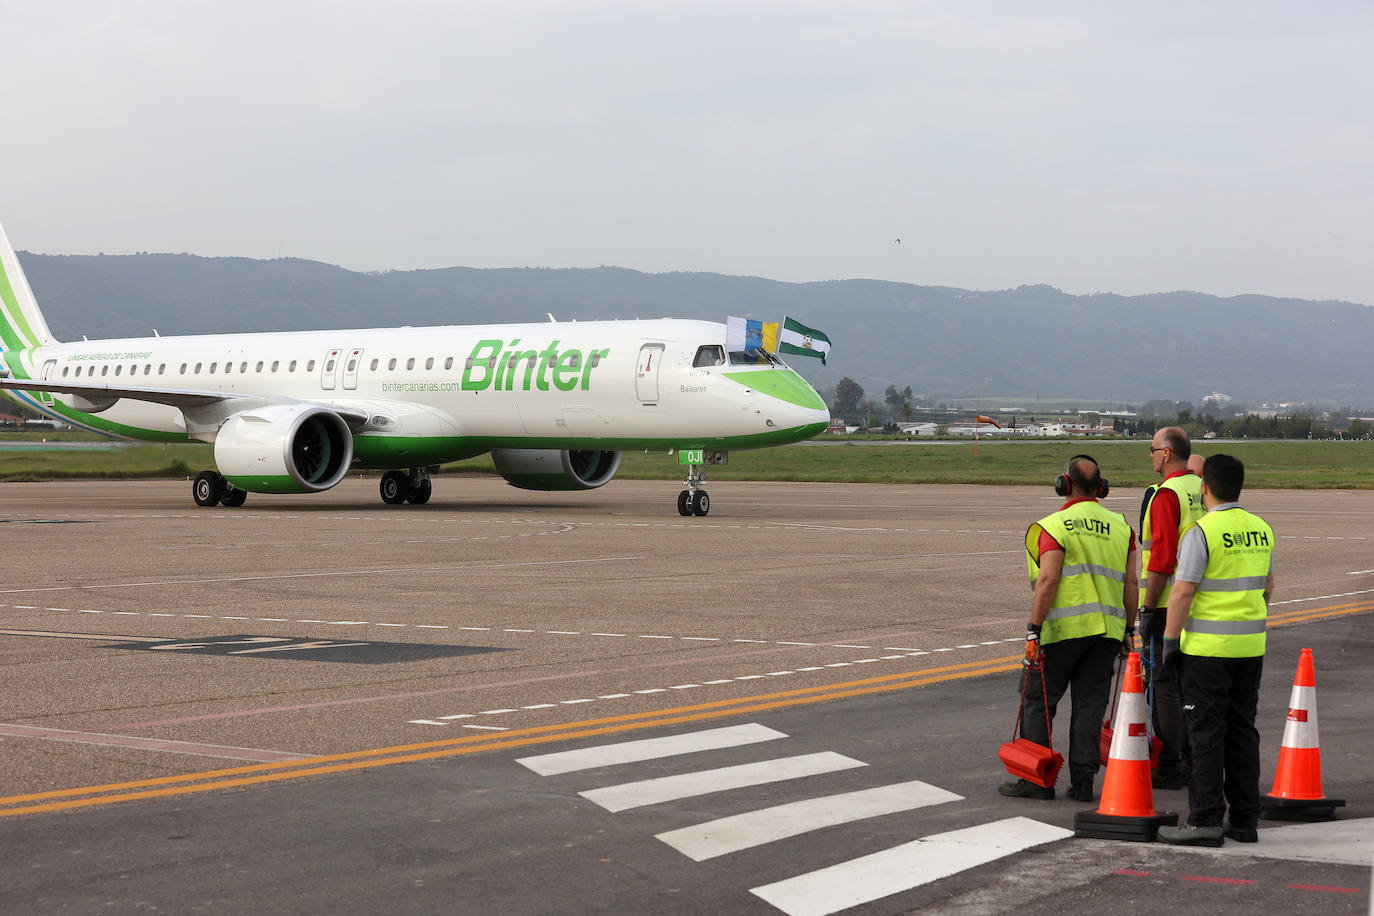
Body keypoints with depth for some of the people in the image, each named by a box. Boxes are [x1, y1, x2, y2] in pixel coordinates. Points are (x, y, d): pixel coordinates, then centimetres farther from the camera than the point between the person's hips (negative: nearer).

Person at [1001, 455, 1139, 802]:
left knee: (1037, 701, 6)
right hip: (1106, 630, 5)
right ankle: (1082, 782, 5)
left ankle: (1037, 779, 6)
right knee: (1090, 705, 8)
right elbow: (1132, 582, 7)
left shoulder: (1053, 526, -7)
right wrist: (1129, 630, 14)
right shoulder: (1121, 527, 9)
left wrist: (1034, 630, -15)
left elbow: (1048, 580, -16)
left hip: (1061, 630, -5)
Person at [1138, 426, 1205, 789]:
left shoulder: (1167, 494, -14)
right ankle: (1193, 762, 18)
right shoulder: (1204, 491, 11)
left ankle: (1169, 768, -1)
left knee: (1164, 685, -3)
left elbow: (1162, 557, -21)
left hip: (1169, 605, -8)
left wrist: (1148, 608, -16)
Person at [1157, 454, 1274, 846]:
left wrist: (1170, 640, -9)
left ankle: (1206, 820, -3)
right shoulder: (1261, 529, 8)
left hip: (1208, 647, -6)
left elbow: (1183, 592, -16)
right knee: (1242, 730, 12)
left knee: (1206, 734, -2)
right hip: (1251, 646, 7)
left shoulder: (1202, 533, -14)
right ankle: (1244, 820, 15)